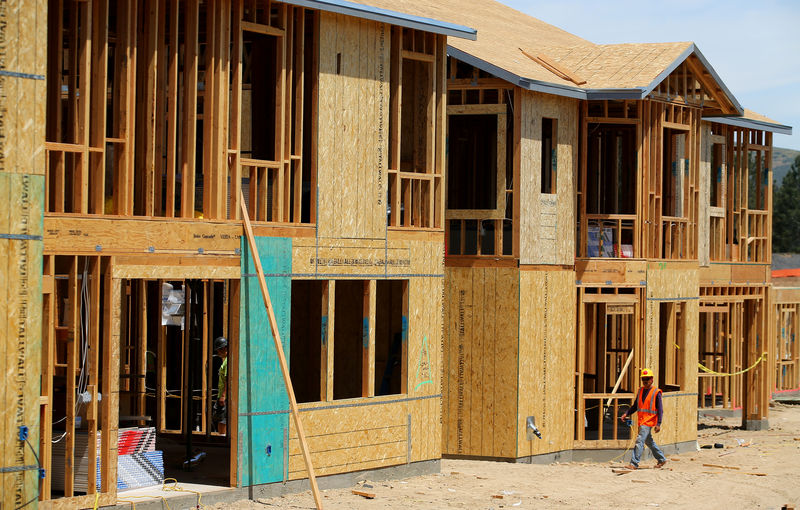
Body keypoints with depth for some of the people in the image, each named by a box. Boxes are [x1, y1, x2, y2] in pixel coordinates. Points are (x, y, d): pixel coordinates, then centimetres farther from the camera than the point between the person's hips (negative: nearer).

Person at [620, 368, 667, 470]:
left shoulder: (656, 392, -7)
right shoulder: (640, 390, 12)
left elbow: (660, 410, -8)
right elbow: (635, 406, 18)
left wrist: (658, 424, -15)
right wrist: (626, 414, 4)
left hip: (649, 422, -7)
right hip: (641, 421, 7)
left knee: (639, 441, -15)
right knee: (649, 441, 18)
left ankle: (634, 463, -16)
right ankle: (662, 459, 33)